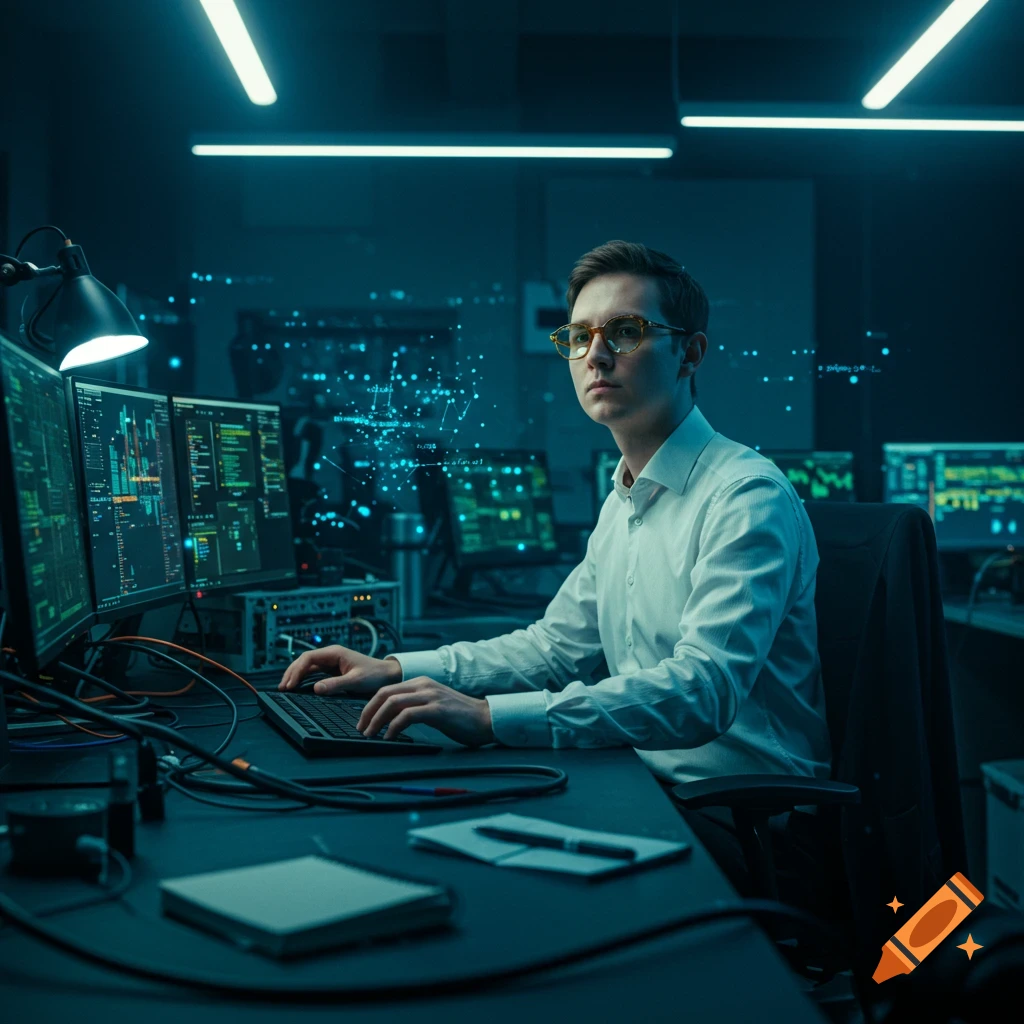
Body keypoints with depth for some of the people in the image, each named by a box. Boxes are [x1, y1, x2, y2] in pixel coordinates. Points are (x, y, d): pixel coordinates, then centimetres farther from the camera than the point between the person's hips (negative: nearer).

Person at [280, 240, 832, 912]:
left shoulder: (748, 496, -17)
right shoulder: (624, 502, 15)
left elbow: (701, 691, -29)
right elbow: (556, 644, 20)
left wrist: (491, 716, -36)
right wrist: (397, 669, 7)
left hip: (745, 830, -8)